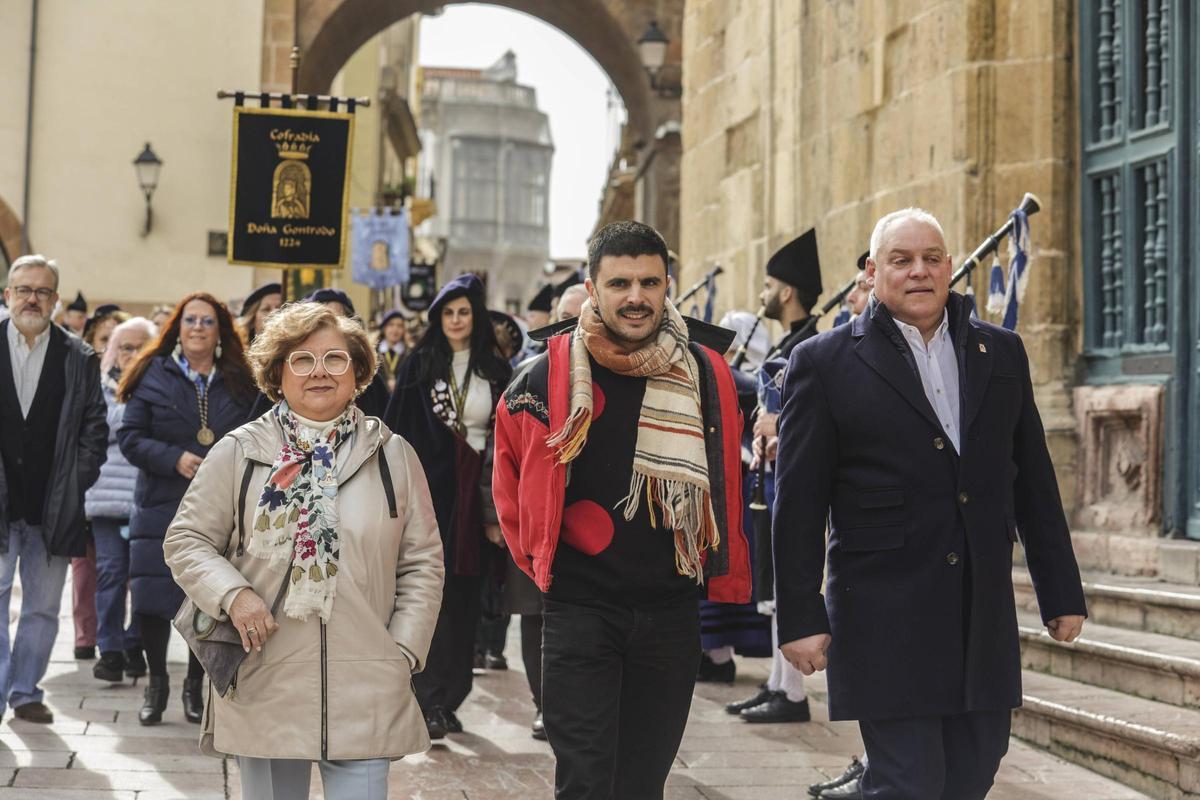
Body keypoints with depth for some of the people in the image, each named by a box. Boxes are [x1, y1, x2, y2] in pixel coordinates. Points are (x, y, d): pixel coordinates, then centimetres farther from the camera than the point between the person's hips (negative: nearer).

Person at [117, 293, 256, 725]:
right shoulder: (154, 375, 4)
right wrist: (174, 459, -15)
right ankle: (156, 682, 17)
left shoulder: (238, 382, 8)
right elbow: (129, 437, -1)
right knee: (153, 600, -4)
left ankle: (195, 684, 21)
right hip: (161, 507, -1)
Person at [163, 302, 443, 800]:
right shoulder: (239, 452, 3)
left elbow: (422, 562, 8)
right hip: (264, 684, 0)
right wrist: (232, 595, -12)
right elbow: (186, 540, 6)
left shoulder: (393, 456, 6)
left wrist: (404, 651, -1)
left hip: (365, 689, 0)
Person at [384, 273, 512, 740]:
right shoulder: (420, 365, 4)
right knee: (432, 592, -7)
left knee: (465, 597, 5)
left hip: (474, 494, 2)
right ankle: (430, 701, -5)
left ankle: (451, 697, 15)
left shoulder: (495, 370, 8)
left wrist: (498, 508, 1)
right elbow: (398, 430, 1)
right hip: (430, 489, -2)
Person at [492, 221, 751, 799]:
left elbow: (725, 486, 13)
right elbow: (510, 476, 10)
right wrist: (538, 557, 8)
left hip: (670, 614, 3)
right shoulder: (550, 377, -6)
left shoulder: (707, 378, 0)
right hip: (580, 611, -2)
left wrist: (723, 576, 11)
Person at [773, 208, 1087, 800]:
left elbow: (1034, 483, 13)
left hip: (985, 617, 5)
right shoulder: (824, 363, -2)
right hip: (885, 616, -4)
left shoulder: (1002, 353, 11)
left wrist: (1062, 593, 12)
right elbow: (799, 504, -4)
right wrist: (801, 617, -7)